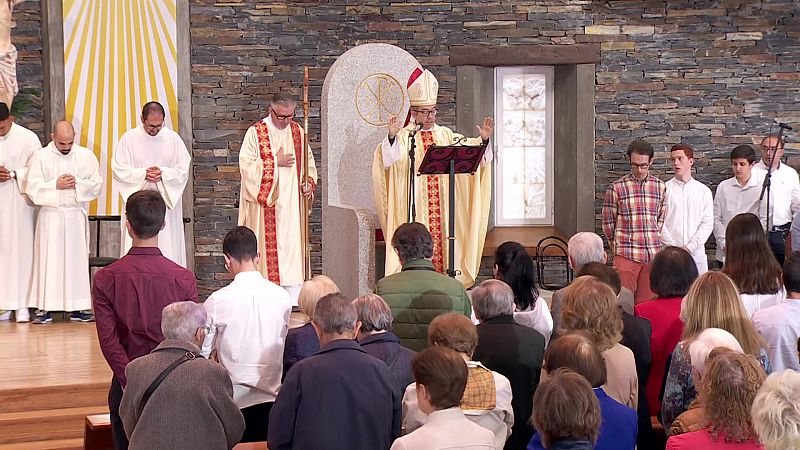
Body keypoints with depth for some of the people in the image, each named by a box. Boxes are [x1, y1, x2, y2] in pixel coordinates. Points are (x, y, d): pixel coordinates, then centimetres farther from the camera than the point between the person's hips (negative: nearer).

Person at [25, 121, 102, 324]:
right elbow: (32, 188, -5)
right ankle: (44, 308, 0)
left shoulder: (86, 156, 4)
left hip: (77, 216, 2)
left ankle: (78, 308, 8)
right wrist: (55, 185, -15)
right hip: (50, 215, -2)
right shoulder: (40, 157, -1)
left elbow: (97, 185, 3)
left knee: (78, 259, 3)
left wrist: (77, 184, -13)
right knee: (48, 260, -2)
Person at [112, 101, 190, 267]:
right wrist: (143, 173, -14)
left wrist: (163, 173, -13)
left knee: (167, 245, -1)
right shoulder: (129, 138, 1)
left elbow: (185, 169, 4)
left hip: (166, 201, 1)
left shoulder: (173, 138, 3)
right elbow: (118, 169, 0)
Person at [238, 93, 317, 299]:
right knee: (268, 247, -5)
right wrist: (275, 162, -12)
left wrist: (309, 182, 1)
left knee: (293, 244, 0)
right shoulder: (256, 133, -4)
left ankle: (293, 301, 1)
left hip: (292, 203, 4)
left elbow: (308, 161, 18)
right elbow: (246, 165, -11)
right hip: (265, 205, -4)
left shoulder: (298, 131, 10)